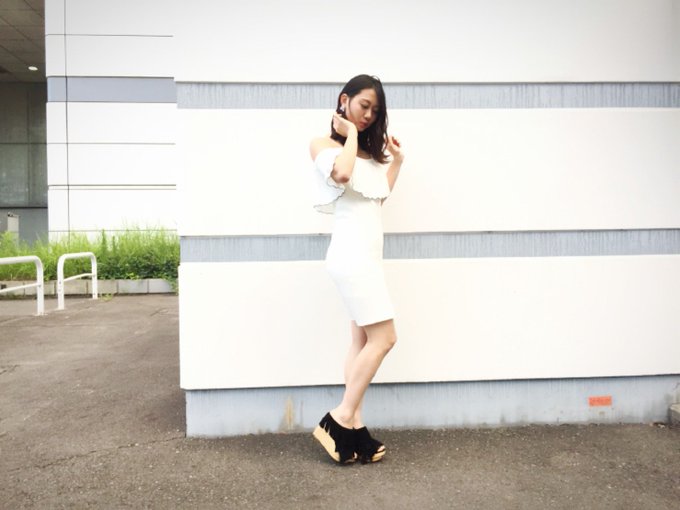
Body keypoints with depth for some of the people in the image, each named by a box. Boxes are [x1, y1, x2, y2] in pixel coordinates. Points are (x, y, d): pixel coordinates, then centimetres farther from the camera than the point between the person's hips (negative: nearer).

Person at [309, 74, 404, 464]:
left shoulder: (369, 149, 21)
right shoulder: (324, 144, -2)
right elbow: (342, 173, -23)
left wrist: (396, 162, 16)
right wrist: (350, 134, -7)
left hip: (367, 253, 9)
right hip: (352, 252, -9)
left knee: (363, 340, 6)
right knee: (383, 337, -10)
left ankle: (353, 427, 12)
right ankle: (340, 419, 0)